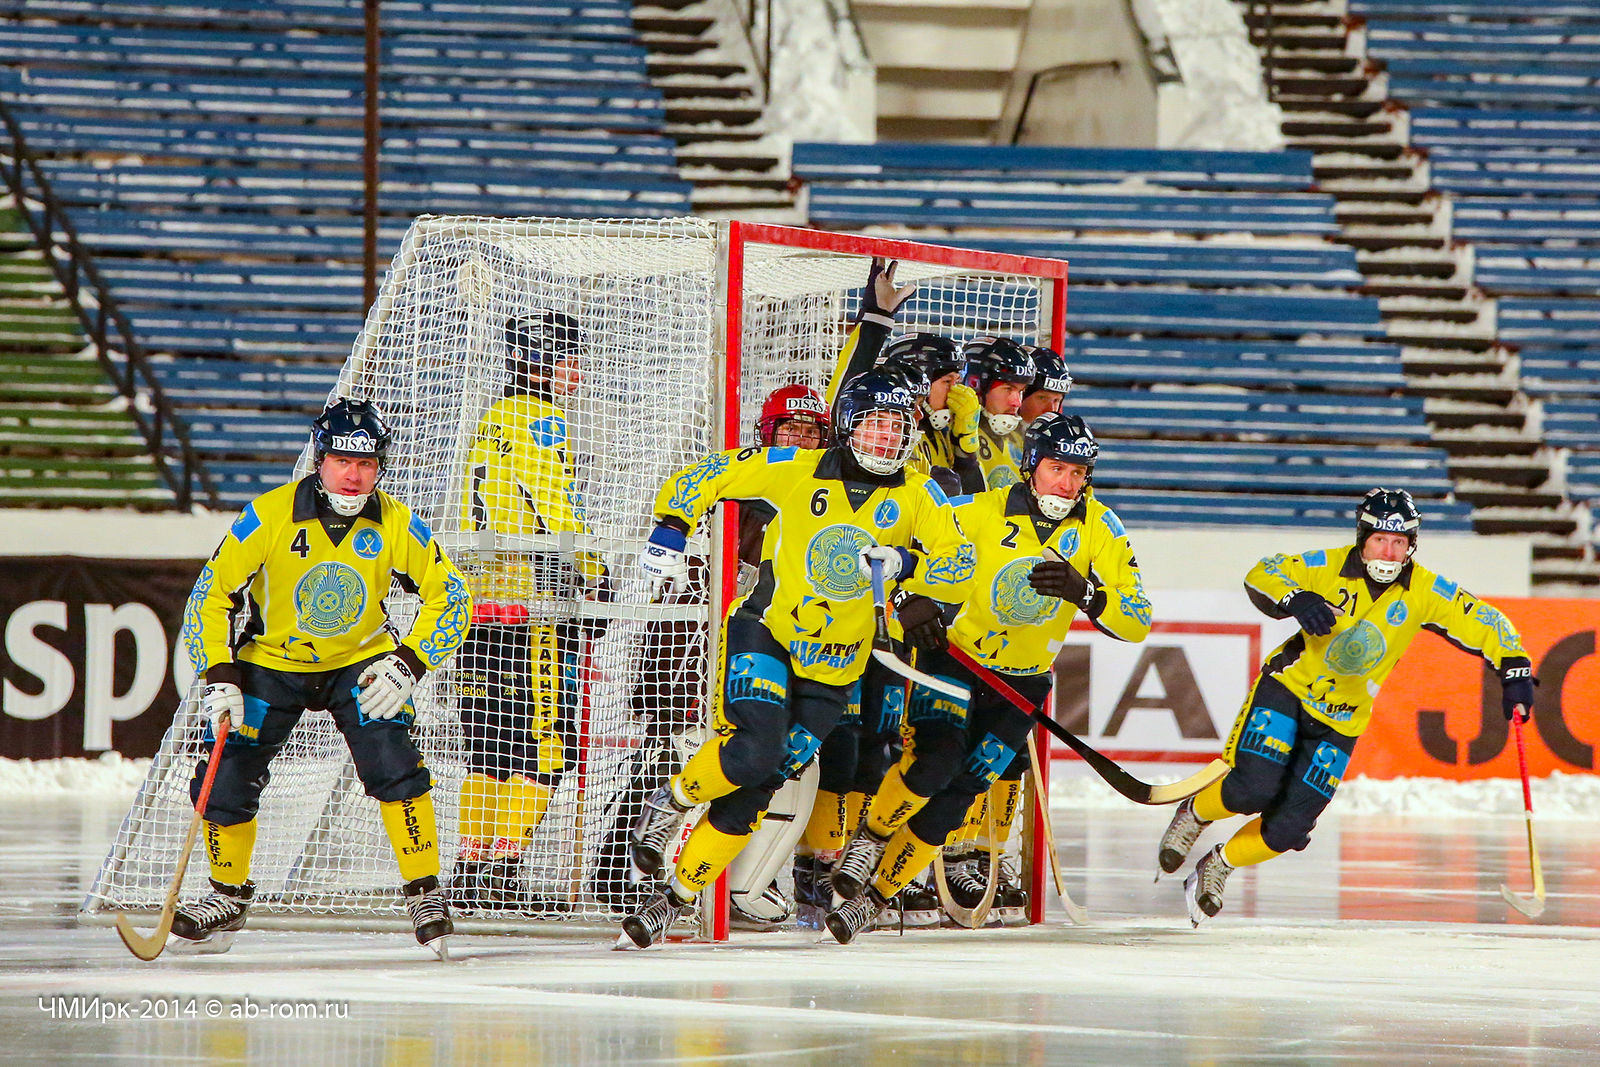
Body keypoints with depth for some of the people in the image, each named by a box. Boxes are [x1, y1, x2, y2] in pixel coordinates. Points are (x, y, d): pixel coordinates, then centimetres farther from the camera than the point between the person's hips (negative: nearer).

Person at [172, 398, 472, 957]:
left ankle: (425, 893, -8)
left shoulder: (396, 524, -17)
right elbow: (211, 594, -13)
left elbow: (450, 595, -6)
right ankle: (229, 896, 17)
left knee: (393, 764, -21)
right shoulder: (268, 516, -22)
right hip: (271, 660, 0)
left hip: (361, 660, 0)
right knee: (225, 780, -8)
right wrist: (218, 675, -21)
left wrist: (409, 664, -17)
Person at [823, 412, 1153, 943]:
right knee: (936, 757, -25)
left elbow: (1137, 622, -15)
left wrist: (1085, 592, -33)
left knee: (954, 797, -3)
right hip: (954, 656, -2)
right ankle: (868, 840, 0)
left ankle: (873, 899, 8)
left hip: (1023, 681, 2)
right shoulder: (984, 511, -14)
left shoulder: (1098, 528, -10)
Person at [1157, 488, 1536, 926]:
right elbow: (1262, 574, -11)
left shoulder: (1423, 590, -8)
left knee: (1289, 828, -7)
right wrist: (1294, 599, -31)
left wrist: (1514, 670, -18)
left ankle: (1220, 865, 21)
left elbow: (1484, 622, -5)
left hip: (1341, 721, 2)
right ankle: (1194, 813, 11)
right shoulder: (1329, 567, -12)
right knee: (1253, 789, -22)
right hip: (1288, 689, -2)